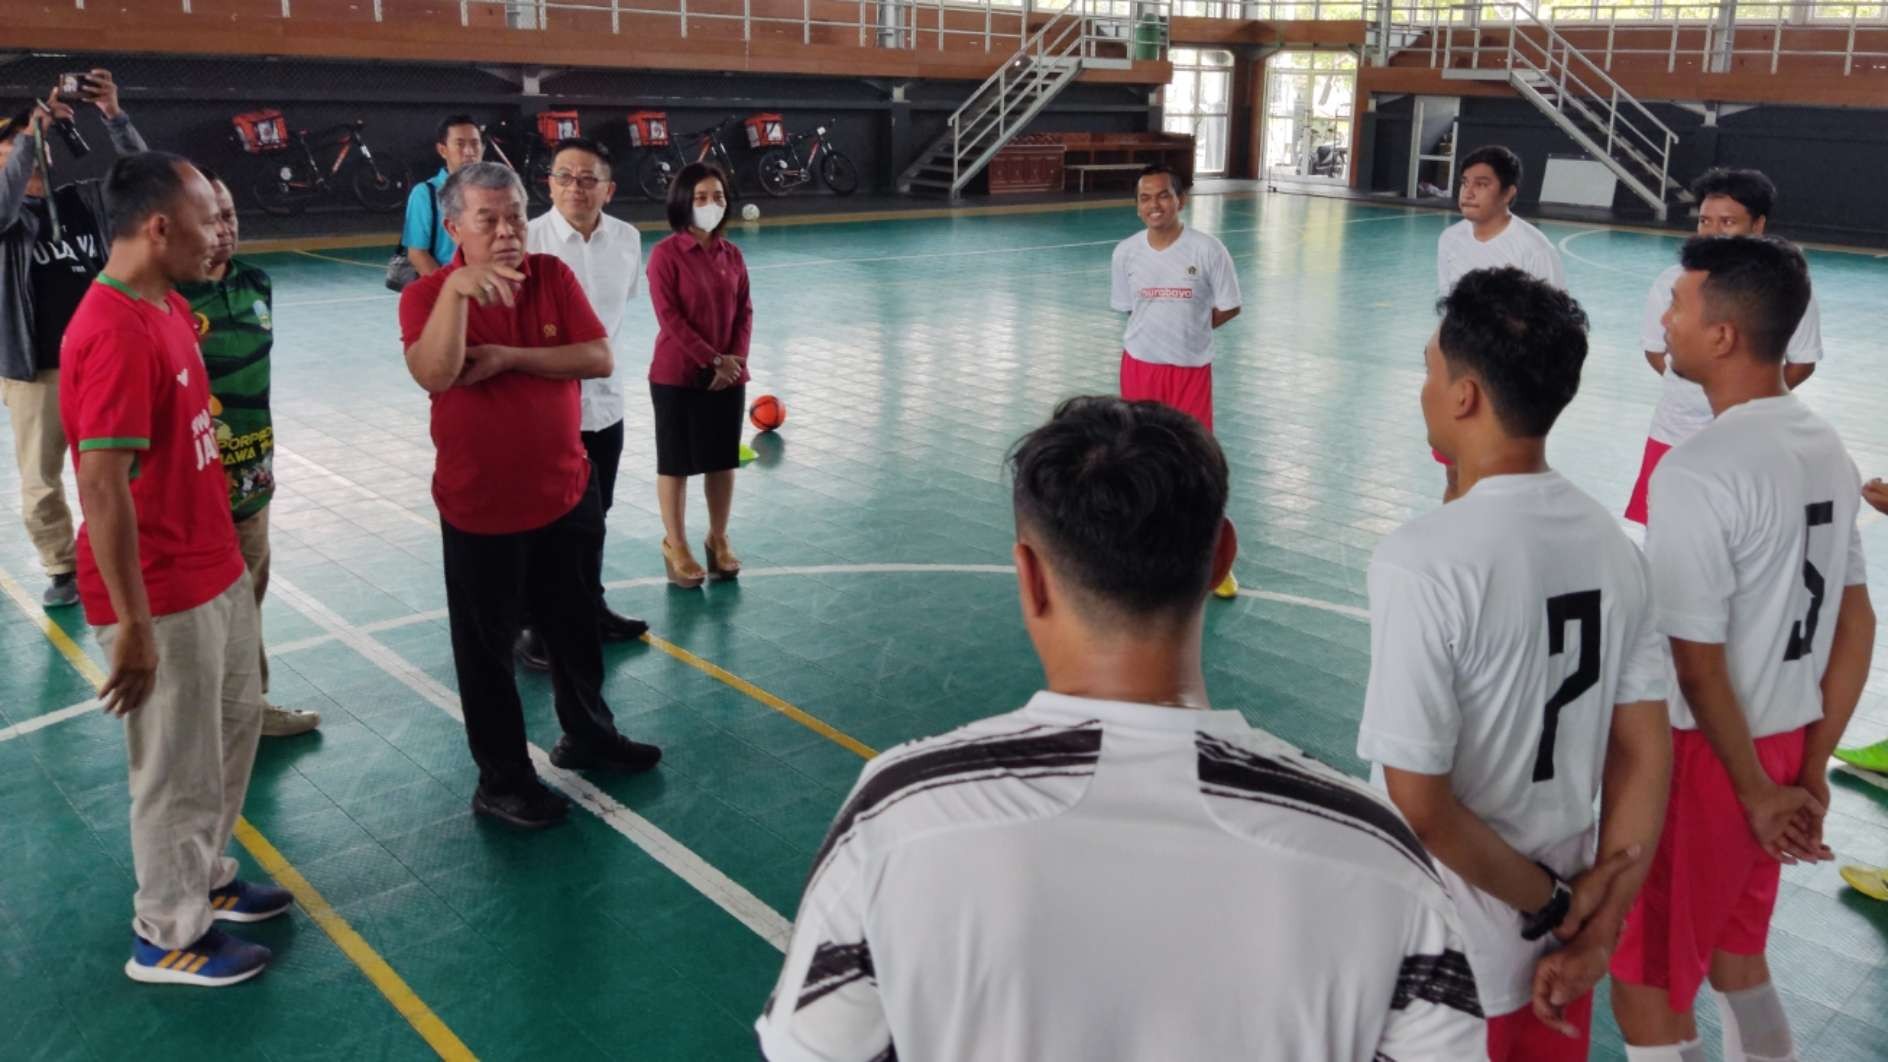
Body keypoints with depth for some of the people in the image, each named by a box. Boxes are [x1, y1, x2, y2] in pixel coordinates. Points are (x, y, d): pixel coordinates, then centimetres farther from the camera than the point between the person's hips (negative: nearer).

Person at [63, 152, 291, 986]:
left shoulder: (168, 307, 7)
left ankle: (207, 879, 43)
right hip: (165, 594, -9)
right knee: (179, 768, 7)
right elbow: (102, 487, -26)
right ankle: (167, 935, 27)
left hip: (216, 567, 10)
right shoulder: (115, 332, -25)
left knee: (236, 724, 23)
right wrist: (133, 623, -23)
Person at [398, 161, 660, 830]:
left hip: (568, 496, 4)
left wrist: (509, 357, -19)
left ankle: (588, 737, 43)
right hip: (480, 510, -4)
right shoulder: (427, 295, -11)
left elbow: (599, 358, -11)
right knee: (488, 648, 8)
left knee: (576, 629, 21)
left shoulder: (553, 277, -1)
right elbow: (433, 376, -29)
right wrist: (456, 289, -38)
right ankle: (501, 780, 25)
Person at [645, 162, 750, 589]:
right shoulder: (665, 254, -10)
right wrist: (713, 360, -16)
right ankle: (675, 545, 18)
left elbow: (744, 311, 6)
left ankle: (718, 539, 27)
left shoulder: (732, 254, 5)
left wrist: (735, 360, -8)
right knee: (675, 462, 6)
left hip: (728, 375, 5)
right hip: (677, 375, -4)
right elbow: (669, 317, -14)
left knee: (723, 460, 11)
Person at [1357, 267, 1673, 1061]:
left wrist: (1552, 903, -9)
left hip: (1451, 963, -6)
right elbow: (1647, 757, 0)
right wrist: (1595, 929, 1)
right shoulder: (1612, 544, -3)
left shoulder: (1425, 560, -25)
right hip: (1560, 943, 6)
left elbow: (1419, 806, -23)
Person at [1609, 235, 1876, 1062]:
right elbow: (1856, 626, 9)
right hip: (1783, 745, 8)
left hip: (1708, 753, -8)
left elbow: (1698, 663, -20)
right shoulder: (1827, 450, 4)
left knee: (1648, 991, 6)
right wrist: (1812, 769, 13)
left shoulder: (1697, 471, -23)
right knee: (1733, 956, 26)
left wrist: (1754, 791, -8)